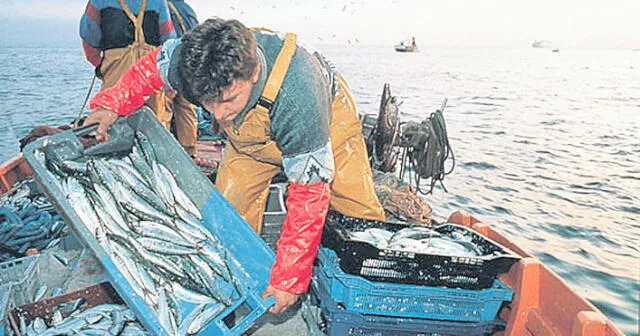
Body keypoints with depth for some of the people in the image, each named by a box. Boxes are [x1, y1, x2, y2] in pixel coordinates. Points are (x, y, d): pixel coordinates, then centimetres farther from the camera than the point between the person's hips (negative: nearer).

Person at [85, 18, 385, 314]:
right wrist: (113, 104, -20)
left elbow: (309, 195, -40)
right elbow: (150, 67, -6)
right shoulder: (189, 60, -33)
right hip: (250, 134, 4)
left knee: (360, 214, -5)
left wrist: (288, 279, -35)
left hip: (327, 122, -3)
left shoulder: (298, 100, -48)